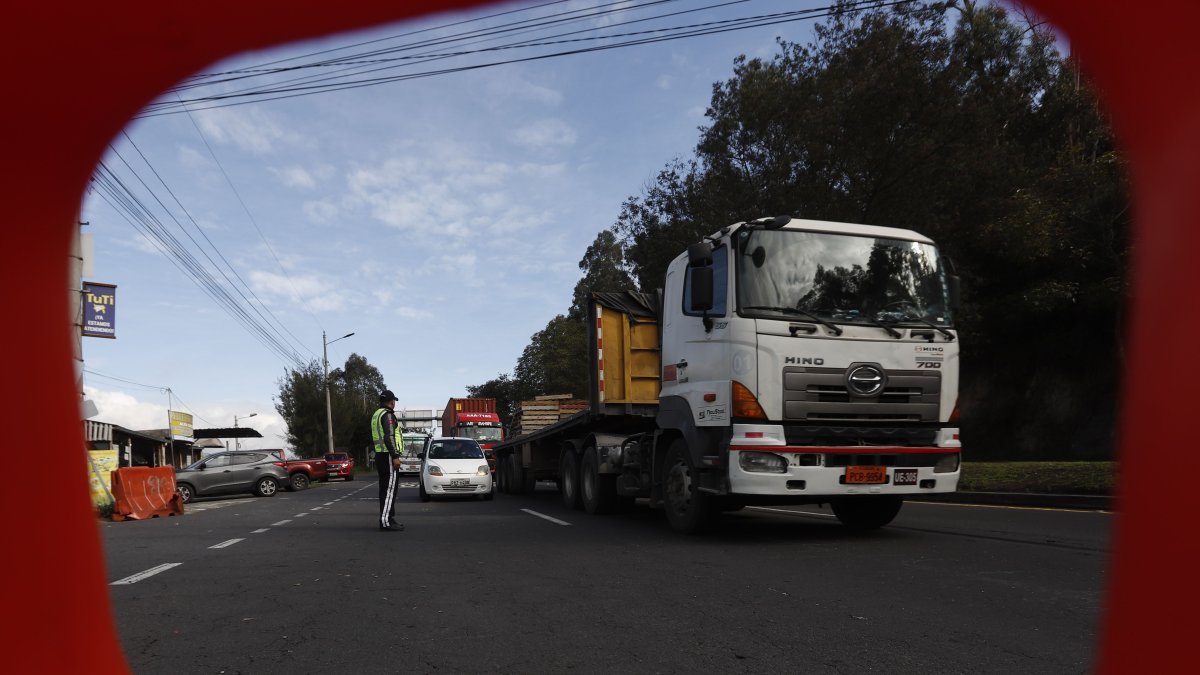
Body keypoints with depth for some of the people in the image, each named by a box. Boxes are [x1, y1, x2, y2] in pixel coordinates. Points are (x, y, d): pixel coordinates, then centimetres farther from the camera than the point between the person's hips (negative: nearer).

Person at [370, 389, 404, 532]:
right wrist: (395, 456, -21)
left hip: (379, 455, 10)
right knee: (390, 489, -10)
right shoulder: (388, 415, -12)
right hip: (388, 456, -10)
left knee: (385, 489, 13)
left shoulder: (376, 415, 18)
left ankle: (389, 518, 18)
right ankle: (386, 521, -14)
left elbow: (373, 439, 22)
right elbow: (389, 437, -21)